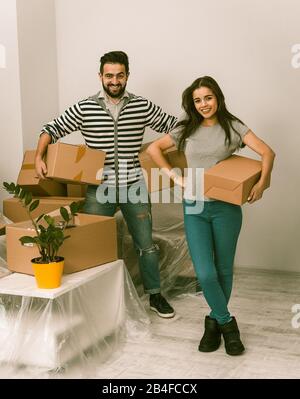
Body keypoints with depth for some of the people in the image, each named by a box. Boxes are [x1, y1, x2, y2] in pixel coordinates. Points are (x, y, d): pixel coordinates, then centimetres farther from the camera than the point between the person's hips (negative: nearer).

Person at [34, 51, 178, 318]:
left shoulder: (143, 106, 1)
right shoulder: (84, 109, -1)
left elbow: (172, 126, 8)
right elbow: (52, 130, 3)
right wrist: (39, 158, -10)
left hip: (134, 186, 1)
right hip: (99, 188, 0)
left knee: (146, 244, 8)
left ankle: (155, 296, 24)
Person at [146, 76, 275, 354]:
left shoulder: (232, 127, 1)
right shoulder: (186, 130, 7)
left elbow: (267, 152, -4)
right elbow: (153, 148, 11)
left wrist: (262, 182, -19)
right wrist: (174, 175, 0)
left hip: (226, 207, -1)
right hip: (194, 208, 1)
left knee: (223, 270, 9)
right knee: (205, 273, -9)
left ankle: (215, 321, 29)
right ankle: (226, 323, 13)